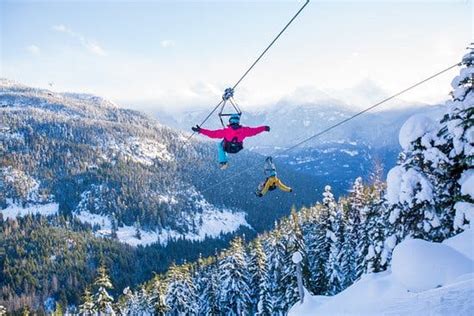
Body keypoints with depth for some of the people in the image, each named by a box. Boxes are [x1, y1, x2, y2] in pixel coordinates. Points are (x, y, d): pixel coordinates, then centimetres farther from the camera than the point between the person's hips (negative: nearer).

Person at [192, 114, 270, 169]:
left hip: (227, 149, -3)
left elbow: (213, 134, -31)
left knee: (219, 145, 32)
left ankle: (223, 162, 28)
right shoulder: (243, 130, -25)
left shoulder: (226, 131, -32)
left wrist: (200, 130, -27)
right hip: (238, 149, 3)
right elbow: (254, 131, -12)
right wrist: (264, 128, 4)